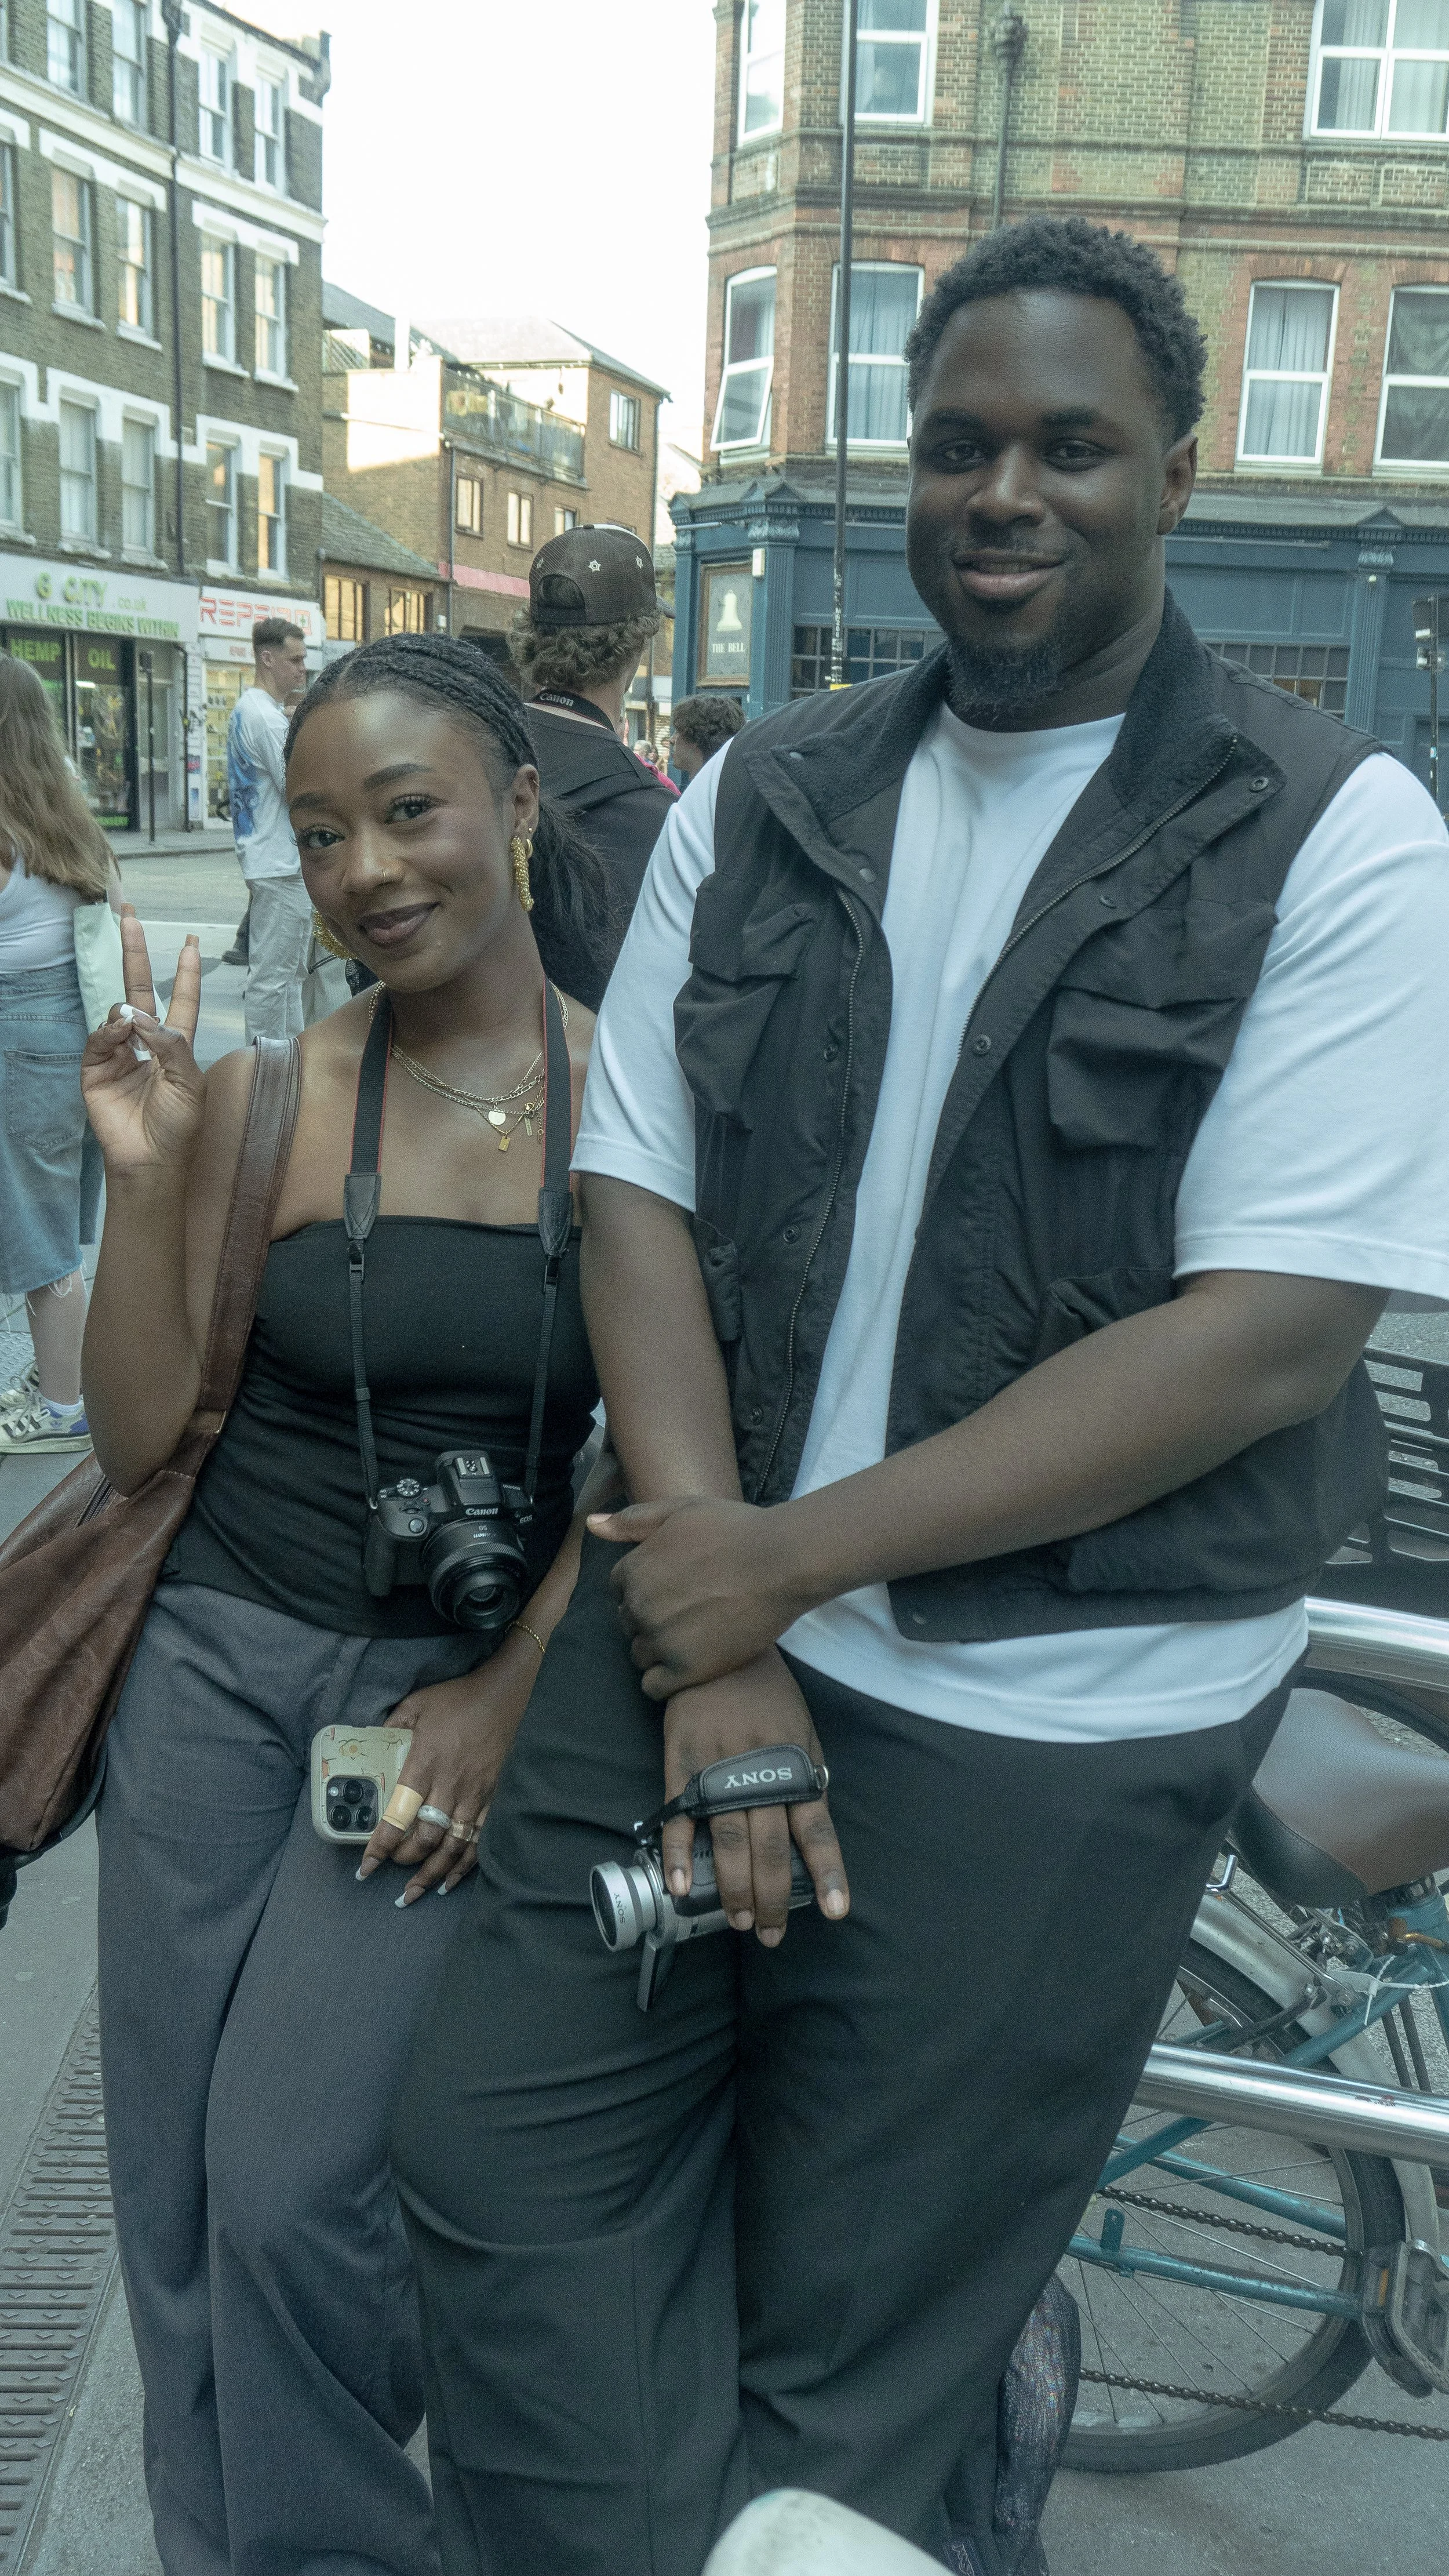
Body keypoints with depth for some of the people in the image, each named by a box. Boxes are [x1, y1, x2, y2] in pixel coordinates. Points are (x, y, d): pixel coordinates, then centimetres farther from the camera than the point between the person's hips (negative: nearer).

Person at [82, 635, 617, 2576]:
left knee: (293, 2191, -6)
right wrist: (149, 1178, -15)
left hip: (461, 1680, -1)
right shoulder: (268, 1091, -5)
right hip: (218, 1663, 2)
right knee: (176, 2198, 10)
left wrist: (511, 1689, -8)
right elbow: (138, 1438, -3)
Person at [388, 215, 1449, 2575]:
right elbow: (639, 1203, 1)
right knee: (500, 2159, 9)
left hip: (1057, 1719, -3)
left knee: (851, 2378, 10)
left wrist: (792, 1558, -16)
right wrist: (715, 1639, -11)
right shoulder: (756, 805, 6)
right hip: (703, 1613, 4)